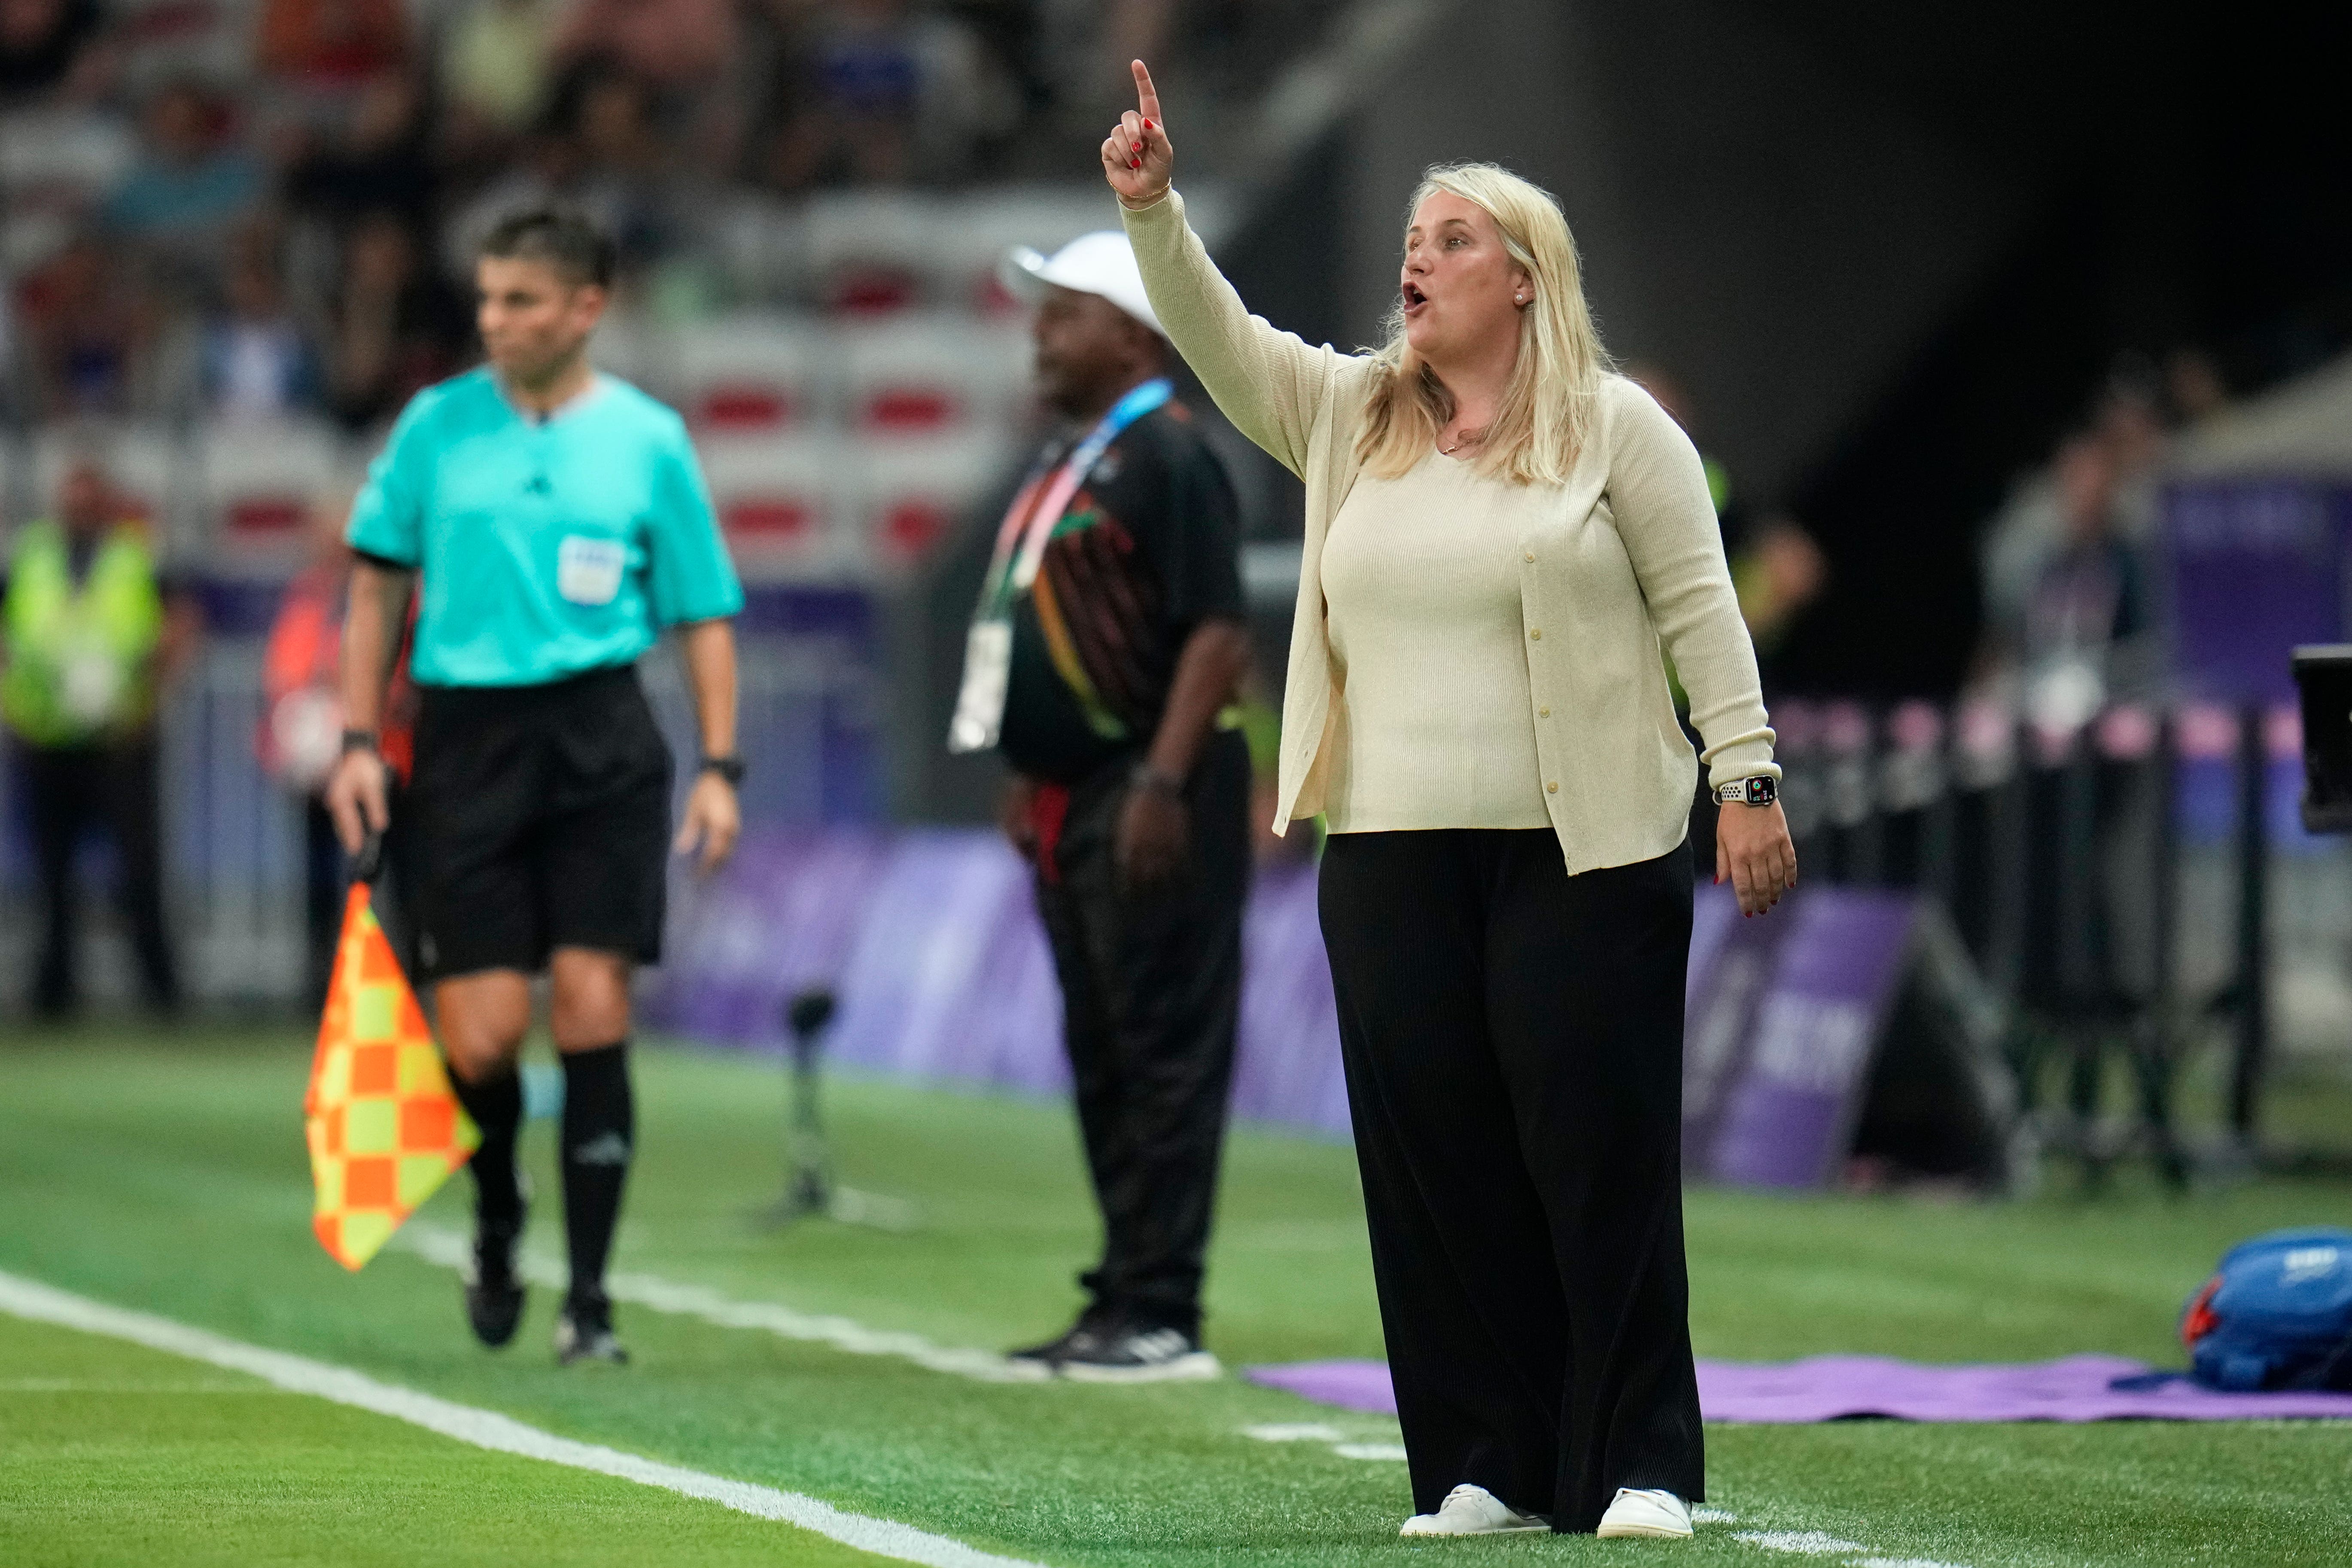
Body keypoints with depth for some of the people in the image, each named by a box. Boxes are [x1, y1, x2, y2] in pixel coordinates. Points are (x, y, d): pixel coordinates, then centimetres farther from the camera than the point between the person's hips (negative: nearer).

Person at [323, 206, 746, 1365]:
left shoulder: (648, 440, 4)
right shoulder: (436, 425, 5)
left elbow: (703, 616, 9)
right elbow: (378, 583, 12)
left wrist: (719, 768, 1)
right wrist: (358, 741, 6)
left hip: (600, 743, -1)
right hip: (464, 738, 1)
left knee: (591, 1014, -7)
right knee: (481, 1038, -5)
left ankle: (588, 1300, 1)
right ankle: (496, 1221, 27)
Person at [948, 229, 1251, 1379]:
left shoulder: (1167, 457, -12)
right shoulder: (1065, 462, 18)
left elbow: (1217, 632, -18)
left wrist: (1164, 781, -24)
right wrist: (1027, 774, 22)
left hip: (1149, 797, -10)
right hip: (1071, 799, 10)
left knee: (1165, 1054, -8)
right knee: (1101, 1058, 13)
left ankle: (1163, 1315, -8)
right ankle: (1122, 1300, 18)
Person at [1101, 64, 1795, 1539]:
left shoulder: (1615, 425, 1)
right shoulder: (1349, 415, 13)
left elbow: (1700, 603, -1)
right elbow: (1219, 338, 4)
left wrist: (1750, 777, -8)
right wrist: (1151, 205, -10)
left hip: (1587, 854, -4)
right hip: (1394, 853, 5)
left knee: (1601, 1153, -5)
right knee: (1433, 1156, 4)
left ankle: (1638, 1465, 0)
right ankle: (1485, 1465, 10)